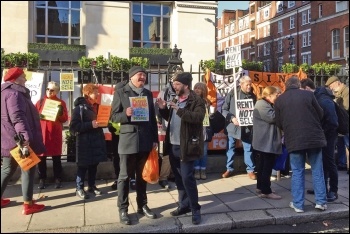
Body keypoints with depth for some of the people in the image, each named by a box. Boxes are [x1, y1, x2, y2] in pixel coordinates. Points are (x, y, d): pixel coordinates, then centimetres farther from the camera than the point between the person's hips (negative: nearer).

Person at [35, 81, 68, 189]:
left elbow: (65, 119, 1)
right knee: (41, 157, 2)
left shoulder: (61, 103, 6)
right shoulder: (40, 102, 10)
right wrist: (38, 116, -11)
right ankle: (42, 179, 13)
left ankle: (57, 179, 12)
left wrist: (61, 112, -18)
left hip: (55, 133, -1)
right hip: (41, 132, 1)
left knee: (56, 157, 4)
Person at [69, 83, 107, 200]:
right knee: (83, 166, 1)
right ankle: (79, 188, 13)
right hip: (85, 142, -7)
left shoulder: (97, 106, 12)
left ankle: (92, 186, 27)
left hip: (97, 140, 7)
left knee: (94, 165, 14)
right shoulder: (80, 107, -10)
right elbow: (73, 126, -17)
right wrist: (90, 125, -22)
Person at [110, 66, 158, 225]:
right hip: (128, 140, -4)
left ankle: (142, 205, 27)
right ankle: (123, 209, 16)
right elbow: (113, 117, -3)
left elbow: (152, 117, 11)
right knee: (124, 176, 4)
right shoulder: (120, 93, -2)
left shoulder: (148, 93, 10)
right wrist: (125, 114, -24)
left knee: (143, 175, 14)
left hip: (146, 140, 4)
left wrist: (155, 139, 7)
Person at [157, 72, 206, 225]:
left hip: (186, 147, -8)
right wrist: (163, 109, 4)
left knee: (187, 178, -6)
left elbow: (198, 117, -26)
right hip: (173, 145, 8)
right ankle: (184, 205, 28)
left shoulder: (197, 101, -9)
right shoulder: (176, 100, 15)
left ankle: (195, 209, 9)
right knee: (178, 178, 15)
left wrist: (179, 110, -31)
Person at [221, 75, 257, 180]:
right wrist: (232, 118, -17)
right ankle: (229, 169, 23)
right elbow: (224, 109, -5)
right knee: (230, 148, 9)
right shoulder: (232, 93, -6)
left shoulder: (252, 96, 3)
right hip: (232, 125, -1)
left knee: (248, 148, 7)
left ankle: (250, 170, 20)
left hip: (247, 127, 1)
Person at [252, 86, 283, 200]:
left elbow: (272, 117, 23)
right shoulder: (262, 105, -15)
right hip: (266, 141, -11)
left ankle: (260, 186, 25)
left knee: (263, 164, 16)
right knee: (268, 165, -10)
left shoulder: (266, 104, 19)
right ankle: (266, 191, -7)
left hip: (266, 141, 11)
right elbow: (272, 117, -23)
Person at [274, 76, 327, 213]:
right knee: (317, 170, 11)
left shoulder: (279, 100, 4)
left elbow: (279, 124, 8)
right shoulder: (308, 94, 2)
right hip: (314, 137, 0)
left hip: (294, 140, 0)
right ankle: (321, 201, 15)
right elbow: (320, 114, 8)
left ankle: (298, 204, 10)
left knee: (297, 172, 8)